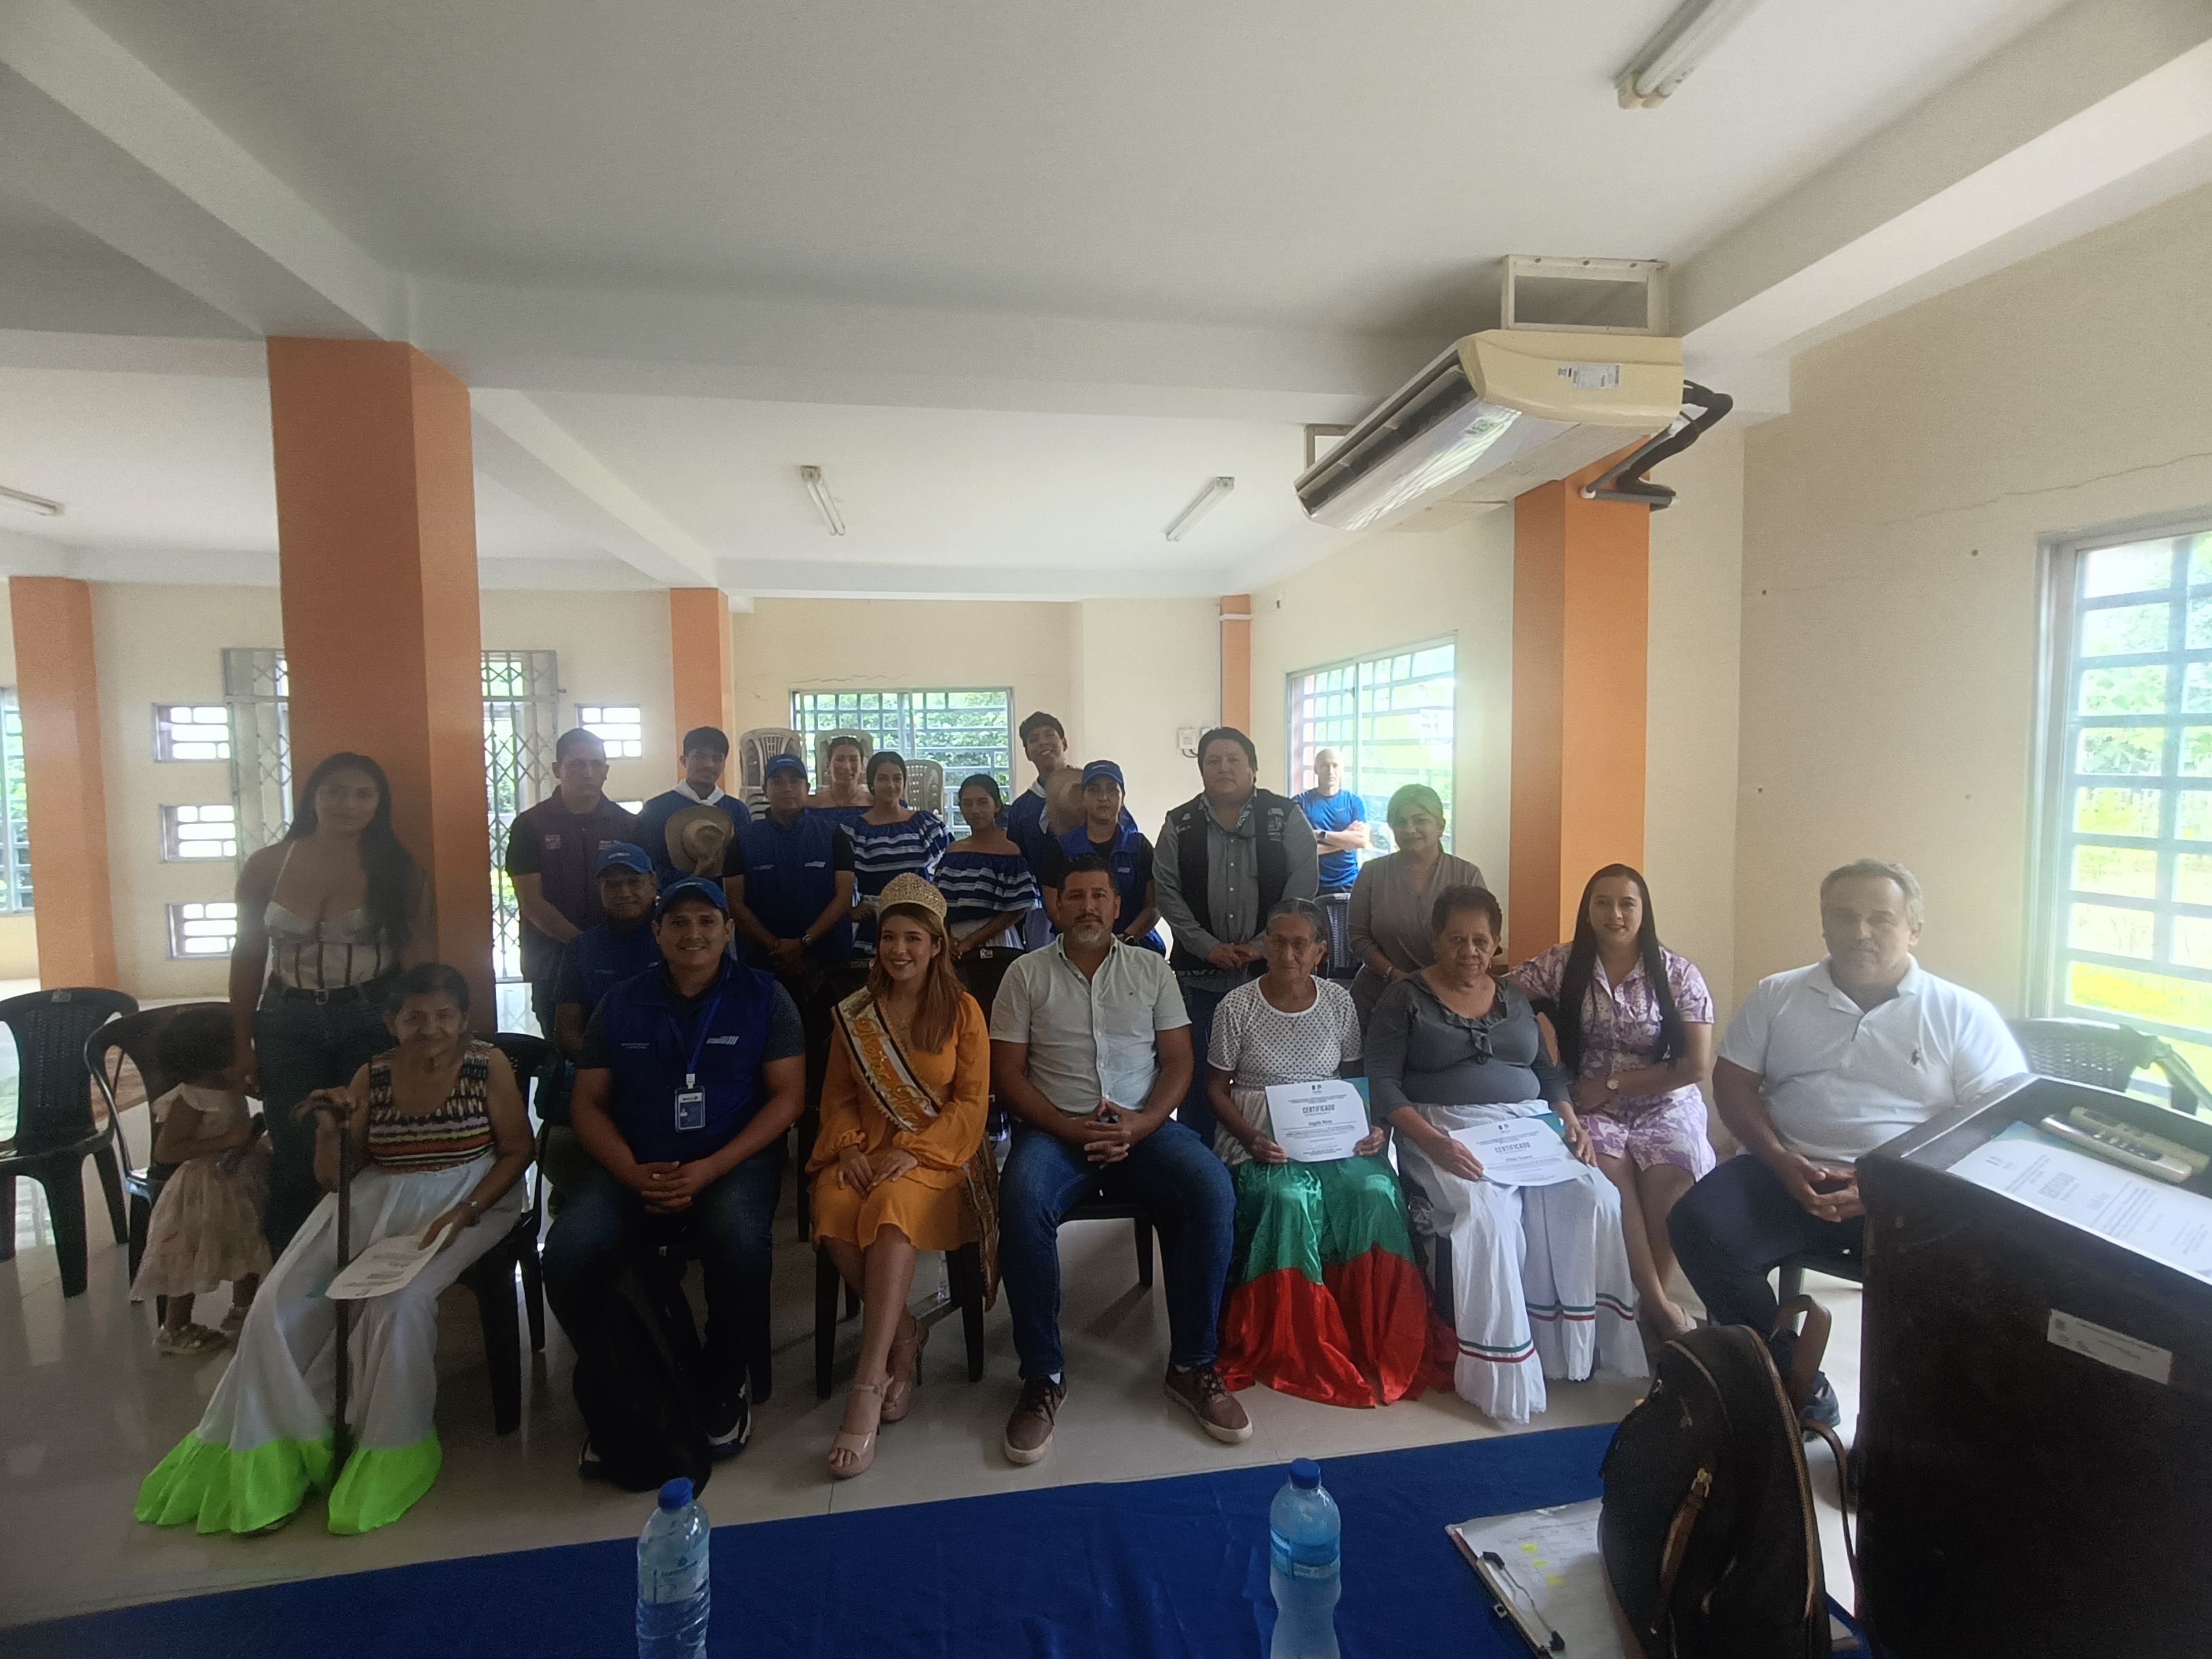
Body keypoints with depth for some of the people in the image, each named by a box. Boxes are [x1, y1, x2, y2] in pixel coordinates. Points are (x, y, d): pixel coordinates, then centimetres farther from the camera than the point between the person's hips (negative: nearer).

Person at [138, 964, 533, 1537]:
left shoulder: (488, 1065, -4)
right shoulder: (372, 1077, 7)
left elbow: (517, 1151, -5)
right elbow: (333, 1177, 10)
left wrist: (464, 1214, -16)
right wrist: (330, 1130, -10)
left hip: (463, 1202, -4)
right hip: (374, 1202, 5)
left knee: (399, 1300, -27)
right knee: (282, 1303, -13)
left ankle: (391, 1455, -6)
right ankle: (268, 1456, 7)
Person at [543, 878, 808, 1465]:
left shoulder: (763, 996, 3)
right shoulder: (620, 1004, 11)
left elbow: (787, 1096, -3)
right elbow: (588, 1102, 9)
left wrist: (709, 1170, -15)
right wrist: (633, 1173, -10)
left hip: (733, 1160, -2)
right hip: (635, 1167, 3)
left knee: (738, 1239, -34)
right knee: (568, 1251, -25)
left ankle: (728, 1384, -4)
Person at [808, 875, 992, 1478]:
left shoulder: (962, 1010, 1)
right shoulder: (854, 1013, 11)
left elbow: (971, 1102, -3)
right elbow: (838, 1097, 13)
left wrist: (912, 1152, -15)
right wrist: (849, 1147, -7)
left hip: (937, 1153, -3)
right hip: (867, 1152, 3)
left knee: (892, 1210, -35)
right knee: (834, 1211, -30)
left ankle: (867, 1387, -30)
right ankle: (905, 1335, -8)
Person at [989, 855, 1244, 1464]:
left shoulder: (1152, 969, 10)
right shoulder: (1026, 973, 5)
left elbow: (1178, 1059, 6)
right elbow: (1007, 1072, 1)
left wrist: (1140, 1124, -12)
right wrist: (1069, 1130, -13)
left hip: (1143, 1128, 2)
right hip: (1055, 1131, -1)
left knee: (1213, 1191, -27)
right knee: (1022, 1202, -33)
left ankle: (1191, 1365, -8)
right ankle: (1043, 1375, -13)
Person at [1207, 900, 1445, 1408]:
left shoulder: (1339, 1002, 5)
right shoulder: (1237, 1007, -3)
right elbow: (1217, 1087, 2)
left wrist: (1377, 1127, -6)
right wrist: (1249, 1138, -14)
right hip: (1262, 1142, -2)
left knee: (1376, 1192, -27)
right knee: (1290, 1199, -33)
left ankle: (1378, 1344, -13)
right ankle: (1291, 1350, -15)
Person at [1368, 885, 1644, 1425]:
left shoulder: (1513, 997, 18)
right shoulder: (1406, 998, 2)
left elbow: (1547, 1070, 20)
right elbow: (1382, 1083, -6)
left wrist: (1569, 1119, -1)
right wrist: (1431, 1141, -21)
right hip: (1447, 1134, -5)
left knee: (1592, 1197, -23)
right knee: (1487, 1211, -33)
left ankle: (1582, 1342, -9)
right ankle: (1499, 1374, -20)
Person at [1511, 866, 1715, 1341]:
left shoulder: (1678, 974, 1)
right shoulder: (1562, 964, 3)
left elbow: (1696, 1064, -3)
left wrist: (1612, 1084, -8)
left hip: (1664, 1103, 0)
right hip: (1591, 1107, 0)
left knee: (1667, 1179, -29)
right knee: (1610, 1172, -29)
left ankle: (1655, 1292, -6)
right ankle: (1657, 1301, -15)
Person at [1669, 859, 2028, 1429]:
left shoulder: (1963, 1014, 7)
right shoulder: (1777, 996, 12)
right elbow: (1733, 1083, 10)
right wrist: (1780, 1160, -9)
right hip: (1791, 1172, 2)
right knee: (1699, 1224, -24)